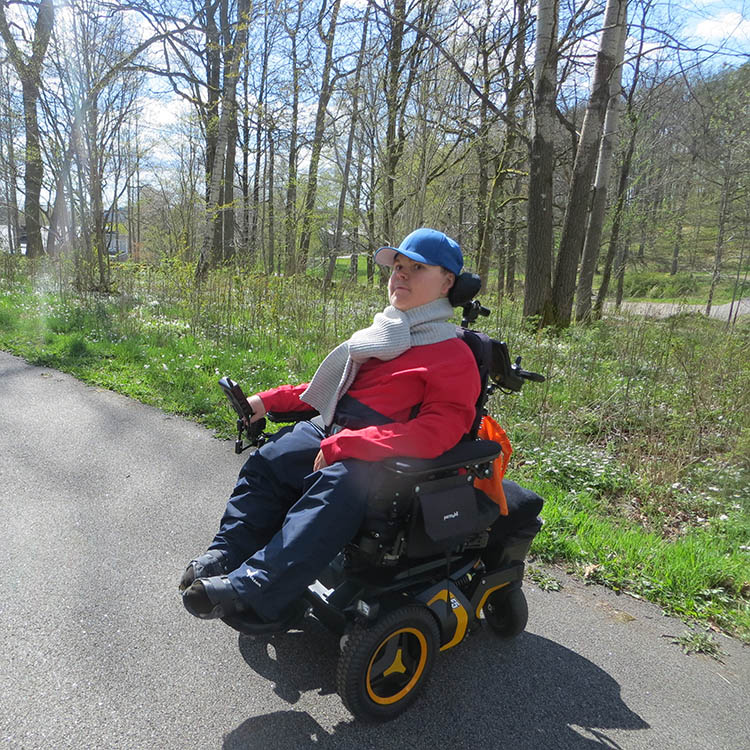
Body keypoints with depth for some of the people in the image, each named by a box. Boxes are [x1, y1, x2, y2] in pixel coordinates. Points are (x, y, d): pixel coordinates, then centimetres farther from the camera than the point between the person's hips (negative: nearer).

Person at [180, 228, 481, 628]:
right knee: (266, 461, -7)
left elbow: (437, 432, -21)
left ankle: (254, 588, -34)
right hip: (331, 431, 8)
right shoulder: (384, 335, 18)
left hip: (389, 457, -8)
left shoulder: (454, 357, -7)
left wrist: (343, 446, -26)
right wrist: (269, 401, 18)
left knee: (337, 485, -35)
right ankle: (228, 553, 2)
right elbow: (334, 387, 27)